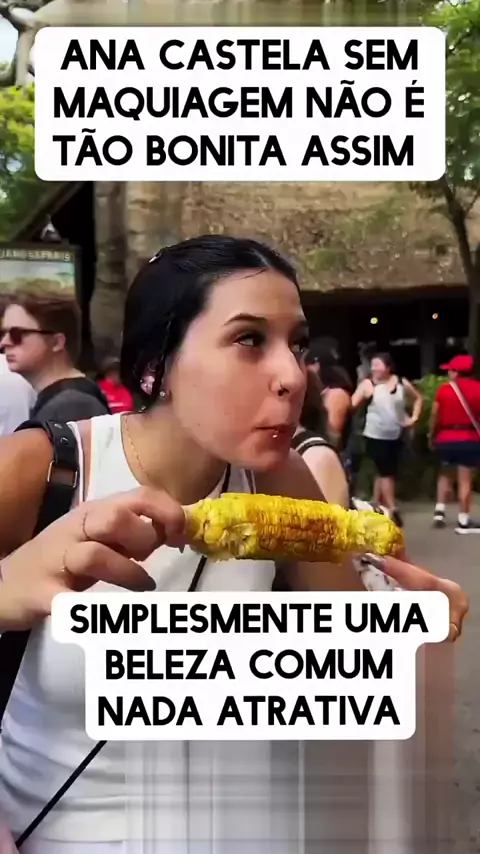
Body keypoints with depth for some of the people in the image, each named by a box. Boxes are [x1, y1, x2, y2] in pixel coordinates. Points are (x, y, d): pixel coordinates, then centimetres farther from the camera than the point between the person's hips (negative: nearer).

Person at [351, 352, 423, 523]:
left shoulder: (401, 383, 2)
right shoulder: (367, 384, -7)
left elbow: (418, 397, 17)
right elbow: (352, 404, -14)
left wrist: (414, 417, 6)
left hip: (396, 436, 4)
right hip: (375, 436, -4)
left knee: (383, 472, 13)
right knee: (386, 472, -5)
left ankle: (376, 505, 25)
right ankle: (392, 509, 1)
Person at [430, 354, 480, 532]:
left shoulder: (444, 389, -2)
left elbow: (435, 416, 2)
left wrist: (431, 436, 14)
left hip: (445, 438, 2)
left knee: (445, 474, 21)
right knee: (465, 480, 1)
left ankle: (439, 511, 13)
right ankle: (463, 521, 4)